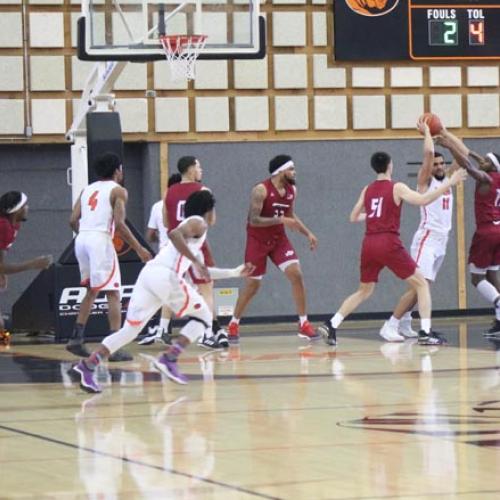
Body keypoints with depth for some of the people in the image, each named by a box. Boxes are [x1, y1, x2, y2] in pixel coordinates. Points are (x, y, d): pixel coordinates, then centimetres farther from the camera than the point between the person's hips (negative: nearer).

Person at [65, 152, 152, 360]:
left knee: (92, 290, 22)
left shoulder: (87, 189, 20)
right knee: (112, 293, -4)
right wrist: (139, 249, -3)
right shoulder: (118, 191, 2)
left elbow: (73, 220, 12)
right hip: (100, 240, -7)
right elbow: (119, 224, -9)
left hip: (81, 240, 7)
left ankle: (76, 338, 17)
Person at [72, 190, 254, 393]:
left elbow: (202, 272, 42)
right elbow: (174, 234, -15)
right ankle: (168, 360, -4)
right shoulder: (198, 223, 7)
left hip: (148, 273, 8)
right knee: (202, 316, 9)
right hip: (165, 275, -8)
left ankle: (87, 366, -8)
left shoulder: (191, 230, 35)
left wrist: (235, 272, 46)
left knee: (130, 329, 6)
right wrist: (195, 261, -16)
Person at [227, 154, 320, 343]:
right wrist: (281, 220, -33)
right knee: (252, 285, 1)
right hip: (258, 240, -5)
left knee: (296, 275, -11)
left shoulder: (291, 190, -1)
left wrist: (308, 233, 6)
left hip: (279, 239, 5)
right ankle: (233, 325, 20)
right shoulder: (261, 191, -21)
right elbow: (254, 220, -26)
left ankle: (303, 325, -5)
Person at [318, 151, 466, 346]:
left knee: (364, 291, 21)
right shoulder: (397, 188, -3)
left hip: (369, 244, 5)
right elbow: (423, 200, -17)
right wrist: (449, 183, -13)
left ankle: (331, 326, 7)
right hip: (389, 244, -5)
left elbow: (353, 218, 21)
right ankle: (425, 332, -7)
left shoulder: (367, 190, 13)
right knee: (421, 284, 5)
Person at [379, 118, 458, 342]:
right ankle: (390, 326, -19)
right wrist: (426, 132, -5)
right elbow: (428, 152, -20)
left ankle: (405, 324, 20)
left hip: (442, 241, 8)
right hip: (426, 239, -8)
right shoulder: (425, 181, -6)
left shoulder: (446, 179, 15)